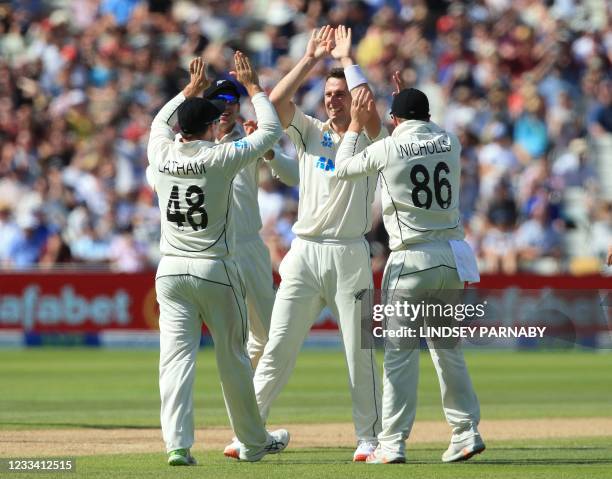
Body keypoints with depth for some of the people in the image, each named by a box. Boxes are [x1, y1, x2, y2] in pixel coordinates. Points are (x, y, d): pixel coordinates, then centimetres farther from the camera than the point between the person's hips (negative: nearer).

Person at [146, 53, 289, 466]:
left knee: (177, 356, -4)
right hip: (215, 270, -3)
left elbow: (160, 123, 25)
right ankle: (254, 442, 22)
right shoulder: (220, 157, -11)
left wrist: (191, 90, 34)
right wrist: (253, 86, 13)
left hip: (171, 271, 3)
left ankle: (177, 444, -17)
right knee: (233, 358, 9)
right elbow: (271, 130, 2)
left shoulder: (162, 154, 0)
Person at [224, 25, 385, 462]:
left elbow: (369, 110, -18)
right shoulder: (310, 132, 13)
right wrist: (312, 59, -4)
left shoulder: (368, 138, 4)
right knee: (278, 347, -2)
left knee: (360, 351, -1)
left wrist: (346, 58, -7)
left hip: (350, 255, -2)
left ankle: (369, 437, 7)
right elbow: (278, 101, -3)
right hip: (305, 251, 2)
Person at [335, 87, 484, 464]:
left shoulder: (387, 148, -7)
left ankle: (393, 443, -5)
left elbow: (342, 168, 10)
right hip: (452, 255, 5)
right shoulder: (450, 143, 4)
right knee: (449, 348, 15)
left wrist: (356, 125, 21)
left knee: (400, 351, -2)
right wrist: (411, 98, 31)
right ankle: (467, 432, 13)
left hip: (412, 259, -5)